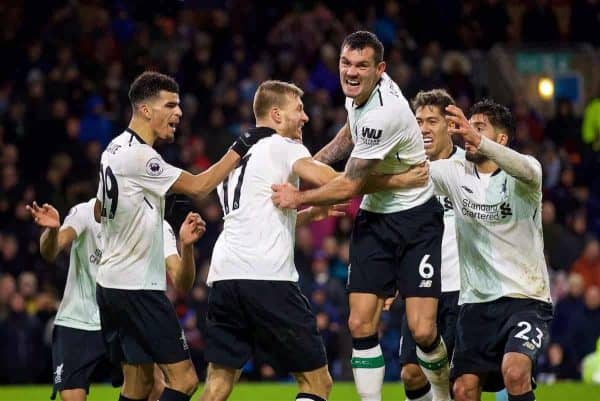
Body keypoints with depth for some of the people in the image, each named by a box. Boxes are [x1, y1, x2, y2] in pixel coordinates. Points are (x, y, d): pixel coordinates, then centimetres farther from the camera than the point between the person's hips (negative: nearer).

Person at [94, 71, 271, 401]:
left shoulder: (114, 150, 12)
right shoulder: (138, 156, -18)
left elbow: (99, 212, 24)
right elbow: (198, 187, -16)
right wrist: (240, 148, -12)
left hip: (110, 283, 10)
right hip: (138, 286, -10)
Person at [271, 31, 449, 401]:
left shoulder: (383, 113, -26)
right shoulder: (360, 93, 0)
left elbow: (351, 186, -19)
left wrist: (299, 198, -8)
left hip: (415, 219, -7)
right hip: (373, 219, 7)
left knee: (423, 330, -14)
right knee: (361, 325, -6)